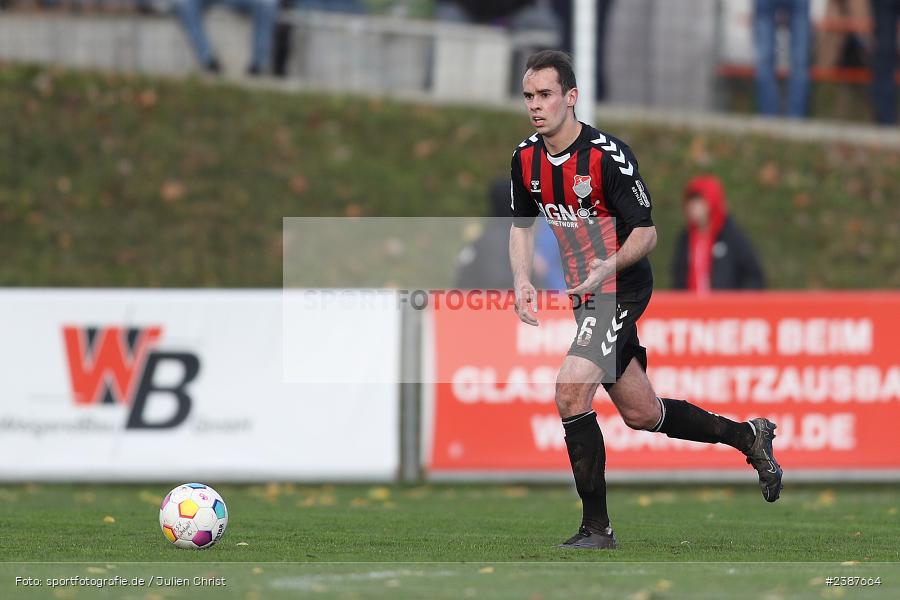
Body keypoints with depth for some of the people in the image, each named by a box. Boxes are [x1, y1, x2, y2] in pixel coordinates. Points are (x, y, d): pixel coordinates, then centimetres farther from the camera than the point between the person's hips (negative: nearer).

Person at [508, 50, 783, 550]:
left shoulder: (607, 155, -20)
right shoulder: (526, 159, 0)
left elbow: (646, 232, -15)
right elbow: (522, 225, 16)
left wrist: (610, 265, -33)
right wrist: (522, 282, -1)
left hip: (621, 291, -8)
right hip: (585, 296, 8)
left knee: (570, 392, -21)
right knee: (642, 414, 15)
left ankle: (596, 527, -11)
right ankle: (748, 437, 37)